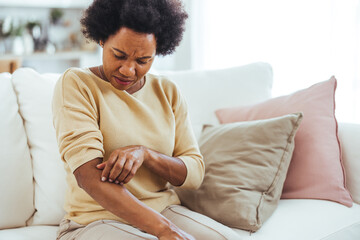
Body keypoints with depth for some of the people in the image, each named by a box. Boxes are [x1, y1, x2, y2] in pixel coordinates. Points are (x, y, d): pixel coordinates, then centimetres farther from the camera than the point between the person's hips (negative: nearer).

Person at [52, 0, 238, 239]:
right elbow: (89, 176, -19)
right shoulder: (75, 83, -5)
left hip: (165, 209, 5)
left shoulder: (168, 91, 9)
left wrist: (145, 153, -17)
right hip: (98, 219, -5)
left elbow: (195, 173, 4)